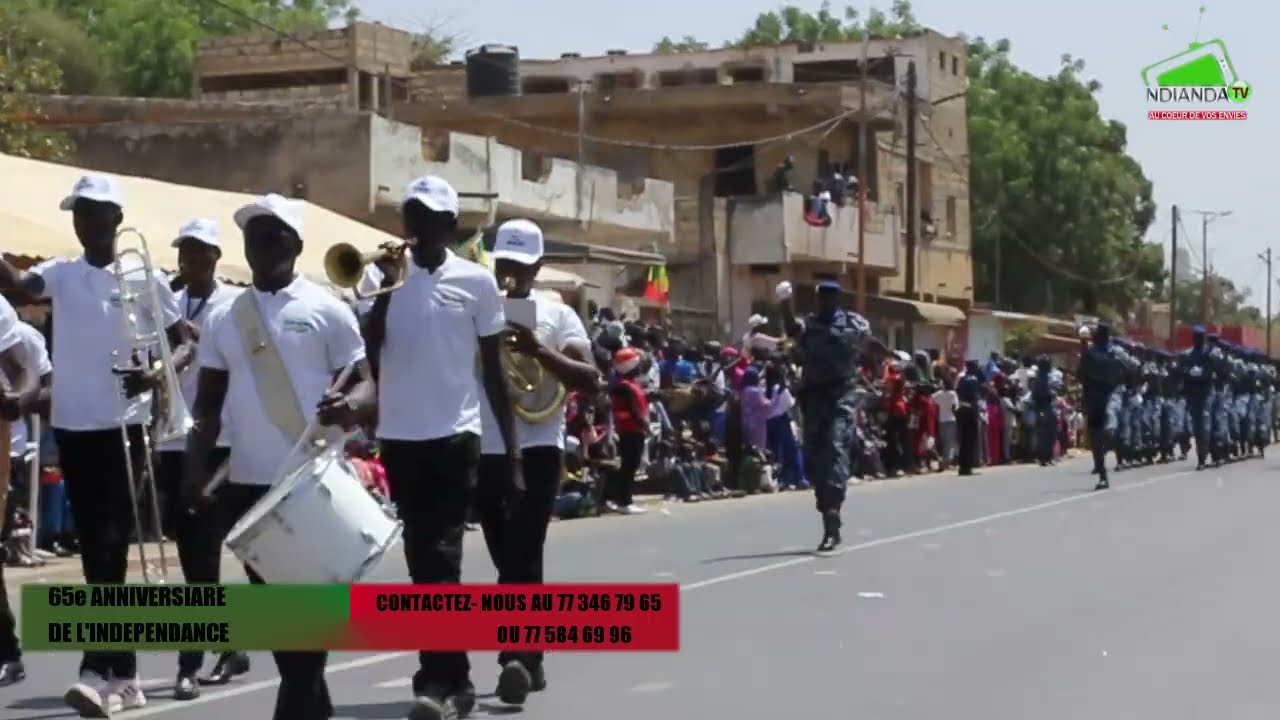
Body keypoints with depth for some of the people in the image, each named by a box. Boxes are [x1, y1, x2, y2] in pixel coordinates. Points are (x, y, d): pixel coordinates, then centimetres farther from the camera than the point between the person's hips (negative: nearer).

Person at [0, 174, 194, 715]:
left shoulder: (144, 277, -1)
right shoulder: (60, 274, 6)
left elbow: (184, 344, 2)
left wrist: (155, 375, -18)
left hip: (122, 427, -4)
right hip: (72, 427, 4)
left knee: (111, 547, -10)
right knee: (94, 548, 8)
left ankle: (98, 673, -16)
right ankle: (123, 673, 17)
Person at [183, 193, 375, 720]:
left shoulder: (325, 309, -2)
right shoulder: (222, 317, 11)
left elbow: (366, 382, -3)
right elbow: (209, 402, 12)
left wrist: (350, 405, -26)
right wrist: (196, 464, -1)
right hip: (248, 480, 5)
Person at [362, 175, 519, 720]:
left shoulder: (476, 282, -1)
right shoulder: (390, 277, 4)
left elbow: (493, 370, 4)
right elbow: (368, 355, -5)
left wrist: (511, 451, 2)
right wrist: (385, 288, -13)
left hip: (454, 434, -3)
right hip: (399, 436, 3)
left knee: (441, 557, -10)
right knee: (421, 559, 10)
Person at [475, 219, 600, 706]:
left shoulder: (557, 314, 3)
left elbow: (591, 382, -5)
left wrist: (540, 352, -18)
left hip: (537, 449, -3)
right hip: (484, 451, 3)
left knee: (523, 557, -12)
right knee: (510, 560, 12)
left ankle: (516, 658, -18)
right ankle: (528, 658, 23)